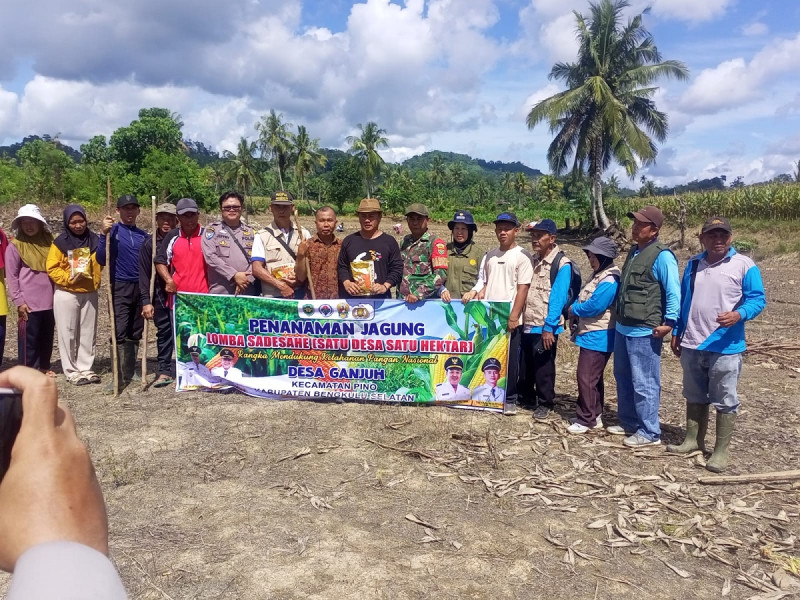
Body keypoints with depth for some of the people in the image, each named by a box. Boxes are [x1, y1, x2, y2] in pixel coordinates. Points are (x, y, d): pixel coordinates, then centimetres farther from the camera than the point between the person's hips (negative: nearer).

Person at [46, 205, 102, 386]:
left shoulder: (94, 240, 2)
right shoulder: (60, 242, -5)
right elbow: (52, 268, -6)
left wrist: (97, 282, -8)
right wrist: (68, 278, -17)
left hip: (89, 293, 3)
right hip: (66, 294, -3)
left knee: (88, 333, 8)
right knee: (68, 333, 2)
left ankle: (85, 369, 18)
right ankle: (71, 371, 11)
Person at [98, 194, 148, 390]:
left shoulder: (144, 235, 12)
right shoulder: (113, 230, -1)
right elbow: (101, 260, -10)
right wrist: (104, 234, -20)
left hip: (141, 287, 4)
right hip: (120, 287, -4)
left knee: (135, 334, 10)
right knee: (120, 334, -10)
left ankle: (129, 373, 20)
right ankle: (119, 377, -8)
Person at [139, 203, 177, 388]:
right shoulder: (149, 243, 3)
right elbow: (144, 273, 1)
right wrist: (146, 301, -4)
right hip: (159, 296, 2)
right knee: (163, 333, 9)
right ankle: (164, 371, 16)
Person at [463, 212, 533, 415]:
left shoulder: (522, 256, -4)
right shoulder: (489, 256, 14)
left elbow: (523, 289, -9)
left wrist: (513, 316, -14)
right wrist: (477, 293, -2)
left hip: (510, 319, -5)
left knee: (510, 360, 2)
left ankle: (509, 399, 13)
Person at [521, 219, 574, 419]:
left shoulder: (562, 264, -11)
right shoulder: (532, 260, 11)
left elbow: (557, 298, -15)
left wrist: (549, 327, -18)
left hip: (544, 327, -7)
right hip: (526, 324, 7)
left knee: (543, 367, 4)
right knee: (524, 364, 15)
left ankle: (545, 404, 19)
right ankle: (527, 397, 32)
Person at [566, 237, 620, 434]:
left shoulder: (609, 281, -20)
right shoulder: (598, 275, 14)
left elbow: (593, 306, -26)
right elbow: (583, 299, 17)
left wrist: (573, 309, -8)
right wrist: (575, 316, -1)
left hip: (597, 338, -11)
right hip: (591, 335, 11)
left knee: (586, 378, -7)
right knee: (594, 378, 16)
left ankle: (585, 419, 2)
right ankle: (595, 416, 26)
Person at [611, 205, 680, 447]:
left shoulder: (661, 256, -13)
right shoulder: (634, 252, 15)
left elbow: (674, 292, -16)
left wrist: (669, 322, -20)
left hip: (644, 332, -9)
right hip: (623, 328, 10)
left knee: (644, 384, -2)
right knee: (623, 379, 18)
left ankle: (649, 432, 10)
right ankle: (628, 423, 32)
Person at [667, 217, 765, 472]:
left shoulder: (744, 265, -6)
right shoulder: (693, 264, 10)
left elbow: (757, 299, -7)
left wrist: (739, 314, -28)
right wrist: (676, 333, 15)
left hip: (725, 347, -5)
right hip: (692, 345, 5)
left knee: (725, 401, 3)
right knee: (694, 396, 17)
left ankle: (721, 451, 13)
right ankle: (693, 440, 31)